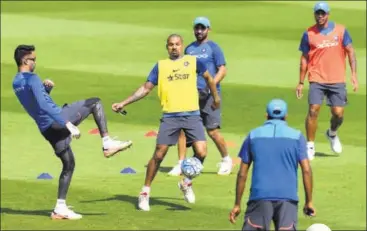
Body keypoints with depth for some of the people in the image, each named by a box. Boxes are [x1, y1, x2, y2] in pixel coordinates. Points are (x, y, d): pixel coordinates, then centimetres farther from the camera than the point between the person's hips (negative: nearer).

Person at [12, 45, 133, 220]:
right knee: (95, 103, -2)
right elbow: (44, 105, -25)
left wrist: (46, 87, 8)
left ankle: (60, 208, 14)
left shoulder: (17, 83, 14)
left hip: (47, 129, 9)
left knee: (68, 165, 17)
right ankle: (107, 143, -11)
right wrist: (68, 124, -27)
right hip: (55, 122, -9)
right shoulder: (32, 79, -15)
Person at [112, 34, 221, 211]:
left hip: (192, 115, 0)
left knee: (201, 153, -13)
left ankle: (187, 183, 13)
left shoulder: (193, 61, 8)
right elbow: (146, 88, 8)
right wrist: (123, 103, 1)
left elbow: (208, 77, 23)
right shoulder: (160, 66, 8)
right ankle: (145, 192, 11)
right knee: (159, 155, -3)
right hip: (170, 116, 0)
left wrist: (215, 97, 27)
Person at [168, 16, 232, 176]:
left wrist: (210, 87, -19)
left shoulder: (213, 48, 0)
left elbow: (222, 70, -6)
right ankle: (180, 164, -1)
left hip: (209, 95, -5)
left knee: (212, 131, -5)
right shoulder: (189, 49, 16)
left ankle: (226, 160, 16)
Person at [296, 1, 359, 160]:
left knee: (338, 113, -2)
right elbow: (304, 58, 9)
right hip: (317, 80, 0)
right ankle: (310, 146, -1)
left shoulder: (340, 31, 1)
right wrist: (301, 82, 7)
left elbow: (350, 52, 2)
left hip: (337, 81, 0)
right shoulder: (309, 34, 3)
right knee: (313, 110, -12)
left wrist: (354, 74, -9)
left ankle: (332, 134, 31)